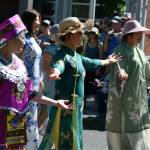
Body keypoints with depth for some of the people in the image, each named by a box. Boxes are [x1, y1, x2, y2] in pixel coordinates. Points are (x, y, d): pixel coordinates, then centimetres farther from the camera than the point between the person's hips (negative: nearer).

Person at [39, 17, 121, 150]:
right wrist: (56, 72, -63)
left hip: (76, 106, 10)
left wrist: (107, 61, 52)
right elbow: (59, 64, -40)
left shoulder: (76, 56, 15)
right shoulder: (63, 54, -16)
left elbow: (91, 62, 35)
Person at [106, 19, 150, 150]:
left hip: (139, 98, 9)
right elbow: (119, 70, -27)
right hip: (125, 97, -9)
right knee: (124, 126, -6)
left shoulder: (139, 52, 14)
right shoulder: (121, 50, -12)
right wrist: (121, 74, -47)